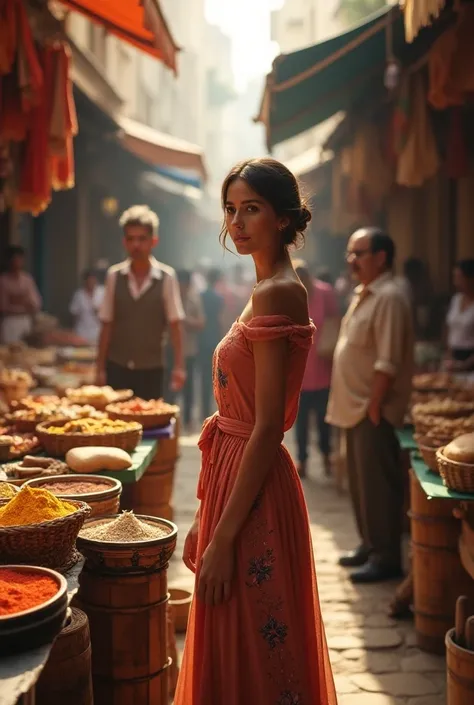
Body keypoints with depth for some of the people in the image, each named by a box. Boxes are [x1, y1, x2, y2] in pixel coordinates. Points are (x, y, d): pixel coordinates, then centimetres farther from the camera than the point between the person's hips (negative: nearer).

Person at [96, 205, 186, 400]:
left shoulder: (166, 277, -6)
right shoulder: (114, 276, 0)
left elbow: (175, 324, -5)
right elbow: (107, 325, 3)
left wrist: (179, 366, -12)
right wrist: (100, 368, 1)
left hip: (151, 370, -1)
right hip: (117, 368, 1)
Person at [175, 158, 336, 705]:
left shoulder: (273, 295, -17)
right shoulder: (272, 289, 12)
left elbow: (267, 428, -21)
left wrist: (223, 538, -20)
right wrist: (207, 517, 17)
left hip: (254, 495, -10)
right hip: (237, 481, 10)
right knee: (245, 655, 21)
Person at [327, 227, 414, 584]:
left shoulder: (389, 298, -17)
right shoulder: (364, 294, 14)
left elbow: (388, 362, -22)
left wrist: (374, 407, -21)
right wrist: (359, 405, 16)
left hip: (372, 409, -10)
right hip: (356, 406, 10)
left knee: (377, 484, -3)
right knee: (361, 481, 16)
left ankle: (386, 557, 6)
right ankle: (370, 545, 28)